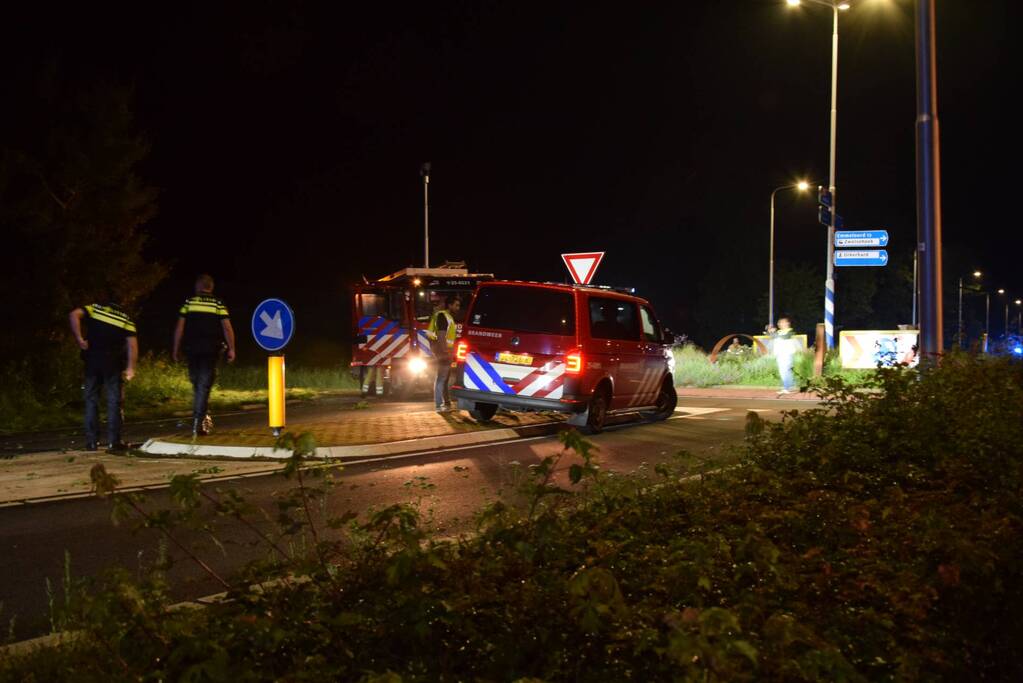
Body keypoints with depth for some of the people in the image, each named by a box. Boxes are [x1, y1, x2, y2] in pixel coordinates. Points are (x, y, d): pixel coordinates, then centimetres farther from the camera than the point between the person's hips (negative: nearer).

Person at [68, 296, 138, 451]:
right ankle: (114, 441, 2)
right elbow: (132, 343, -3)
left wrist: (79, 339, -9)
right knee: (115, 401, 4)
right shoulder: (125, 319, 10)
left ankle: (91, 442, 8)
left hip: (92, 361, 1)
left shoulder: (94, 309, 10)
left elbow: (74, 315, -9)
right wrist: (130, 367, -6)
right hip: (114, 364, 0)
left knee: (91, 400, 8)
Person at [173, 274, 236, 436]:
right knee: (204, 385, -1)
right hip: (212, 349, -1)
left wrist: (176, 349, 6)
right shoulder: (218, 304, 1)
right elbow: (227, 328, -5)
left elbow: (179, 328, 1)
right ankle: (198, 422, -7)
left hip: (192, 348, 1)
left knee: (197, 384, 17)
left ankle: (201, 417, 20)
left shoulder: (188, 302, 4)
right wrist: (231, 349, -1)